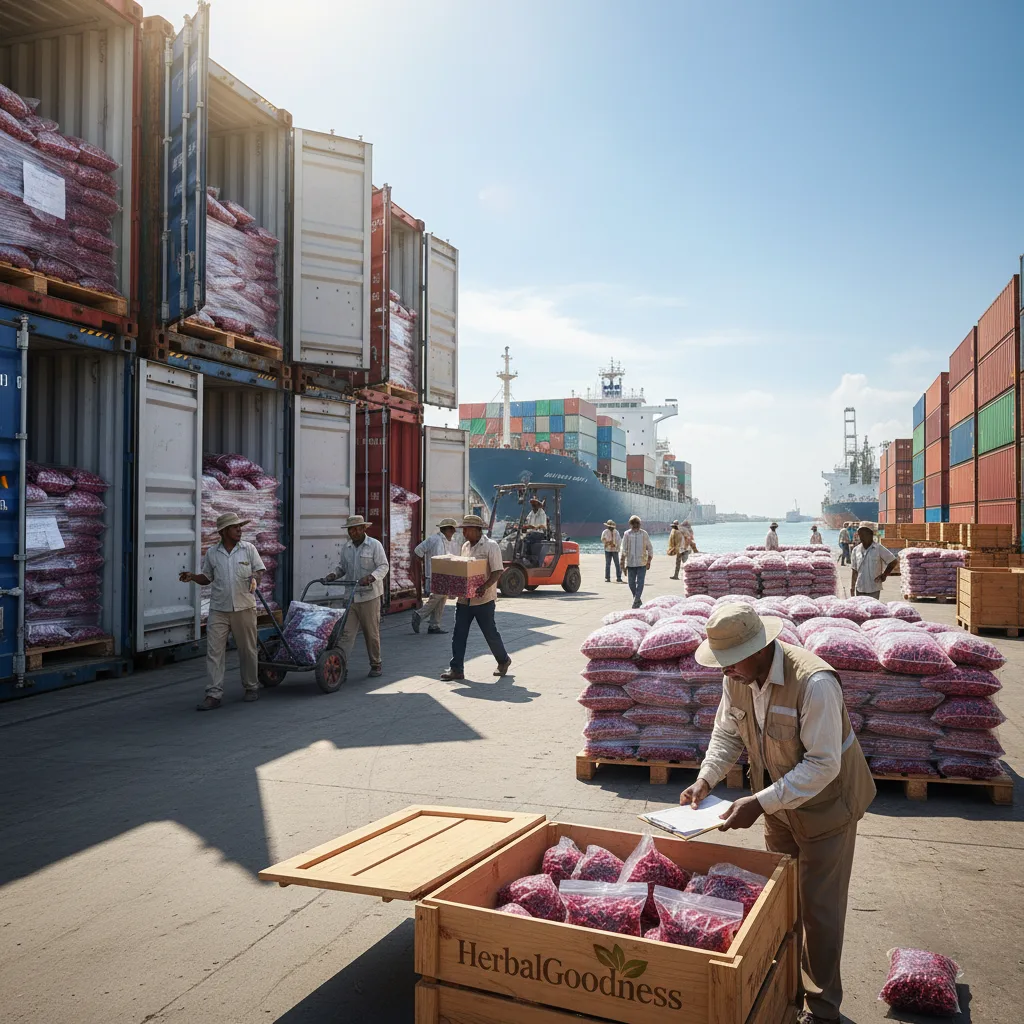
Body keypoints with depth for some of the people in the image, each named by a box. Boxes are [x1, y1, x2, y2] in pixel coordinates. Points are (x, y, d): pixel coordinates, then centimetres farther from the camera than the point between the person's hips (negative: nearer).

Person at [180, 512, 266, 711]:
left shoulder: (248, 549, 2)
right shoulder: (212, 553, 5)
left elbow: (260, 570, 4)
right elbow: (207, 578, 13)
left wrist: (255, 579, -17)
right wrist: (192, 577, -6)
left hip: (244, 608, -1)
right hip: (218, 610, 1)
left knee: (247, 650, 9)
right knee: (214, 652, -4)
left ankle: (251, 687, 25)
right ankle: (214, 694, -1)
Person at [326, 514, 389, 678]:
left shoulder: (375, 545, -4)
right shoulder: (346, 547, 11)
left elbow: (383, 566, -9)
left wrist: (371, 577, -26)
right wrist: (334, 574, -1)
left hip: (369, 596, -4)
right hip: (350, 596, 4)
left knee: (372, 633, 6)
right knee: (346, 632, -3)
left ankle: (376, 664, 22)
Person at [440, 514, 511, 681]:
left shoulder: (490, 546, -11)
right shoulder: (466, 547, 12)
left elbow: (498, 571, -17)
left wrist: (485, 586, -30)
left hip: (484, 599, -7)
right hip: (464, 598, 7)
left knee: (490, 633, 6)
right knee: (459, 634, 1)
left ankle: (503, 661, 27)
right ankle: (456, 669, 5)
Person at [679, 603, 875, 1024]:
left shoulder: (814, 682, -35)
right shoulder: (736, 677, -13)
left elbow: (823, 764, -32)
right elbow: (727, 733, 2)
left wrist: (759, 803, -35)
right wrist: (705, 780, -14)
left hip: (825, 803, -6)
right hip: (777, 800, 6)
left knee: (818, 909, 6)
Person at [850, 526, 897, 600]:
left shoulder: (878, 549, -6)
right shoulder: (856, 550, 4)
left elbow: (894, 561, 1)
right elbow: (855, 571, 9)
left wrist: (884, 575, 0)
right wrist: (852, 586, 6)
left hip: (874, 589, -4)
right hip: (859, 588, 4)